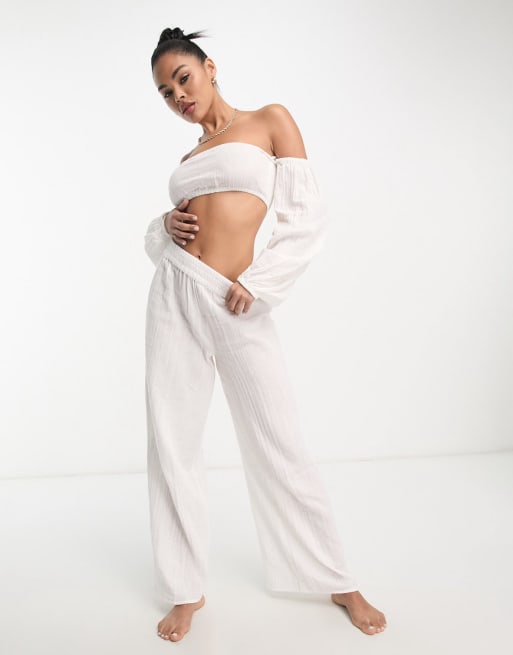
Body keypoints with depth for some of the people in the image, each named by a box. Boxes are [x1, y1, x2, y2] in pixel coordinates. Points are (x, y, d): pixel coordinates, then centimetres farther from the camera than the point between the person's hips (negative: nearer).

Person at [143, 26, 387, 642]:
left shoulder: (270, 120, 7)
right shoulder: (188, 158, 20)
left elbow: (308, 217, -2)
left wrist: (256, 286, -9)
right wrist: (165, 225, 1)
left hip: (238, 304, -5)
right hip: (174, 295, 5)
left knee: (279, 445, -1)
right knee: (171, 442, 4)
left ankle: (338, 582, 19)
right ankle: (186, 590, 21)